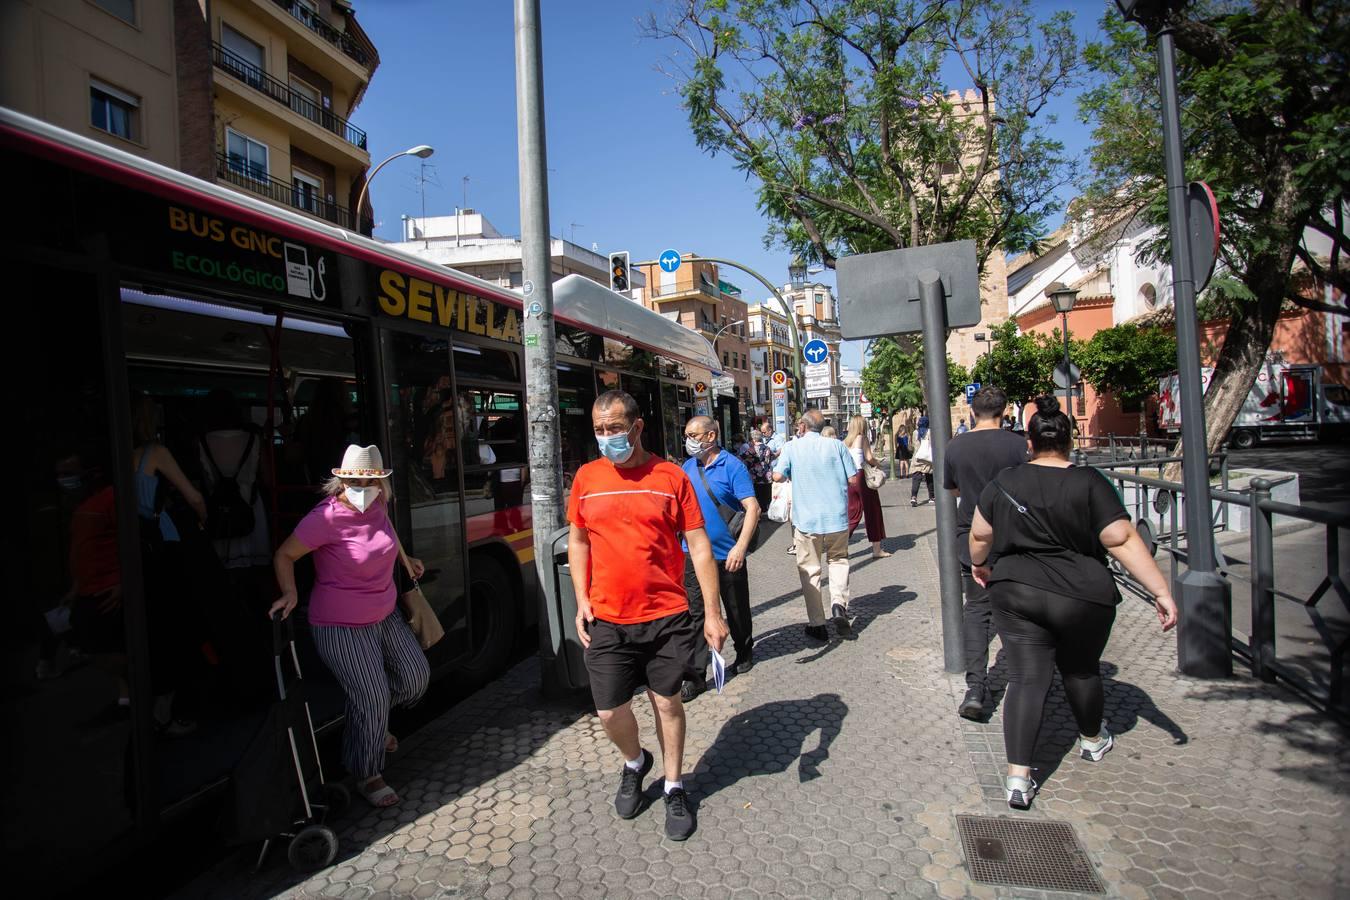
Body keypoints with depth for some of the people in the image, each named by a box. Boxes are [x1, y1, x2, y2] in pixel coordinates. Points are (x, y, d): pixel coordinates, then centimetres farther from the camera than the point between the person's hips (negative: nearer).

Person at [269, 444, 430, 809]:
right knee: (372, 698, -7)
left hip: (386, 614, 8)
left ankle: (373, 725, 41)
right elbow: (284, 554, -12)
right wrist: (290, 592, -25)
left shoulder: (378, 506, -2)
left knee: (416, 677, 12)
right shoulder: (327, 518, -22)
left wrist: (404, 558, 24)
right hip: (343, 627, -7)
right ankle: (367, 777, 17)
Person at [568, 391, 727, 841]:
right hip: (606, 620, 2)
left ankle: (674, 788, 34)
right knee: (610, 712, 6)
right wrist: (581, 599, 3)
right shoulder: (587, 478, 2)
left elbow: (699, 546, -3)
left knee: (667, 703, 10)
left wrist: (713, 612, -6)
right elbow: (577, 541, 12)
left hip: (666, 617, -2)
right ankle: (634, 763, 39)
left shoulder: (670, 476, -5)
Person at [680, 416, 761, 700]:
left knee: (737, 610, 15)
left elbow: (752, 508, -18)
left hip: (727, 555, -4)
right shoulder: (687, 467, 5)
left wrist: (741, 547, -28)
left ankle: (744, 654, 38)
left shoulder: (732, 466, -12)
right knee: (696, 614, 1)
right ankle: (696, 676, 6)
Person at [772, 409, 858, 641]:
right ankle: (839, 604, -2)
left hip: (806, 519, -1)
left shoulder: (792, 447, -4)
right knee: (838, 560, 20)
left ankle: (817, 624, 10)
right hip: (837, 517, 1)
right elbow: (854, 479, 0)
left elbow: (778, 476, -9)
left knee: (809, 570, 9)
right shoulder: (837, 446, -1)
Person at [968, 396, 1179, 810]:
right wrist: (1161, 592, -9)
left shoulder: (1004, 482, 0)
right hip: (1082, 598, 0)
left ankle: (1017, 777, -7)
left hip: (1017, 594, 1)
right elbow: (1123, 541, -13)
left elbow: (980, 534, 6)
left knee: (1026, 679, 1)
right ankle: (1092, 740, 47)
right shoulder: (1090, 483, -8)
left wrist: (979, 565, 25)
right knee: (1080, 669, 22)